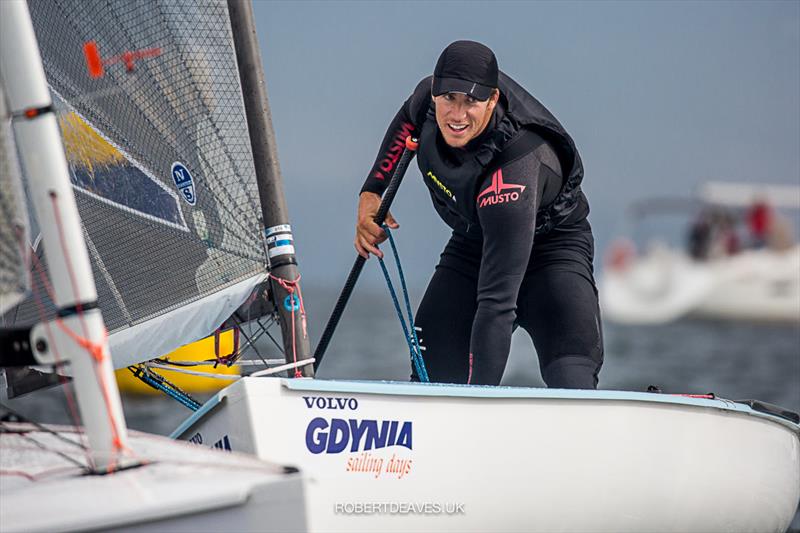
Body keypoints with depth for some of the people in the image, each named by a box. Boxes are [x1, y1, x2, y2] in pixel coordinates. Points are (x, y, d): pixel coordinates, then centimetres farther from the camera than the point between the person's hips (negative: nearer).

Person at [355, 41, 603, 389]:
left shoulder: (513, 169, -40)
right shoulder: (430, 94, -22)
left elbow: (497, 300, -43)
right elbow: (408, 120, 8)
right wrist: (371, 193, -1)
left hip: (552, 249, -6)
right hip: (472, 244, 6)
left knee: (571, 383, -29)